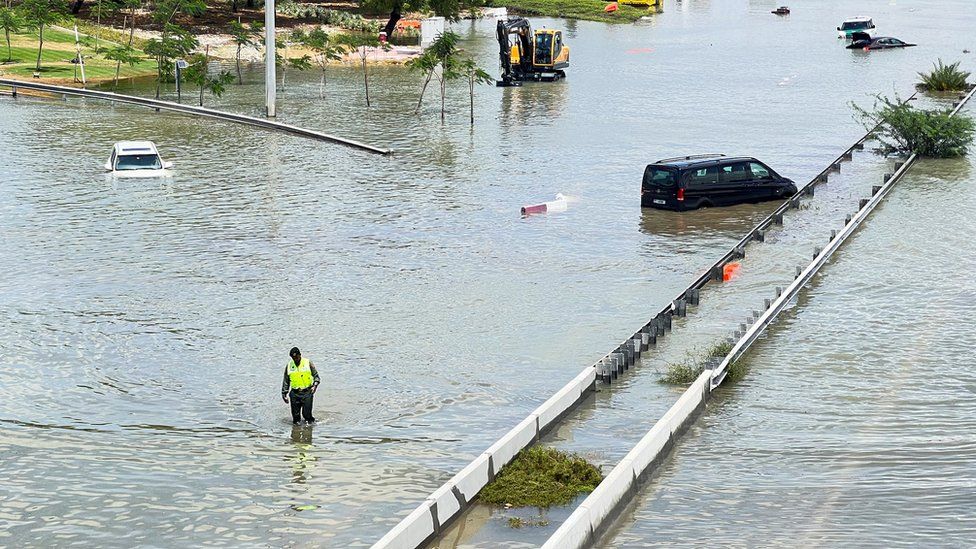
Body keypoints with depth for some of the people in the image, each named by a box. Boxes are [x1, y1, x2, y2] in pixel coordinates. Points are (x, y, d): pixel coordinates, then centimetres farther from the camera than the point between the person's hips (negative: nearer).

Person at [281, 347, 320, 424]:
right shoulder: (289, 366, 7)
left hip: (307, 392, -3)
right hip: (295, 393, 3)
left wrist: (314, 386, -12)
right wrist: (284, 394, 10)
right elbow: (286, 381, 14)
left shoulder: (308, 363, 0)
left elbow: (316, 376, 5)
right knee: (295, 415, 3)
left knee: (306, 413, -9)